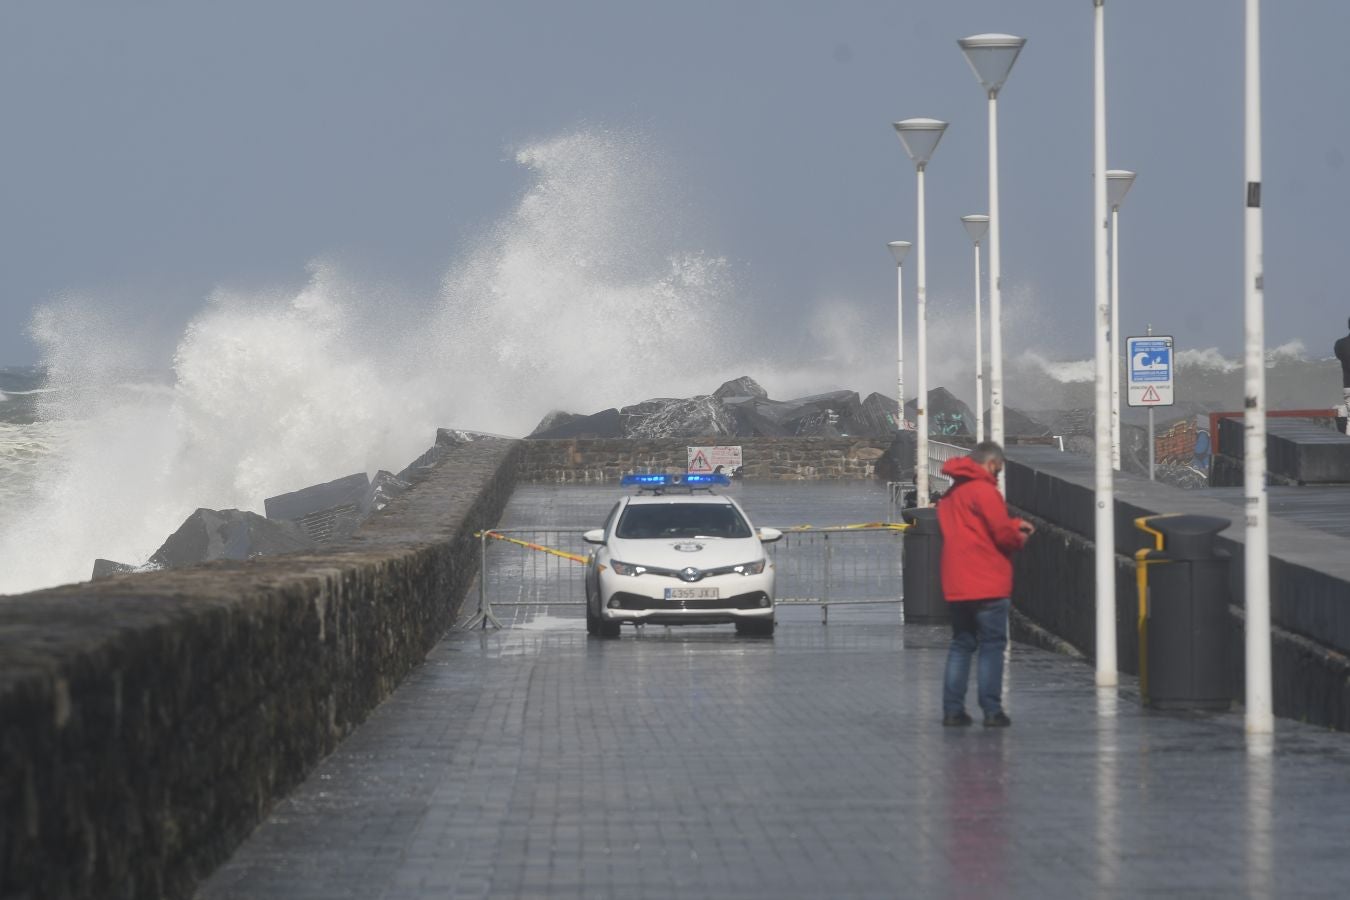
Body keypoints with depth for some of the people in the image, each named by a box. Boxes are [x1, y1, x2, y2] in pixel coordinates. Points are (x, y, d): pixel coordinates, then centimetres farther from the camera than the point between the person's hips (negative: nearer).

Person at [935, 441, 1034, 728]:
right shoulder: (983, 490, -12)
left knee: (961, 645, 14)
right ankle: (992, 711, -5)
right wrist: (1019, 538, 6)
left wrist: (1015, 524, 16)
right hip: (988, 584, -8)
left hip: (956, 586, 8)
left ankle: (952, 709, 9)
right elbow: (1002, 533, -15)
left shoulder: (951, 494, 16)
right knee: (992, 645, -2)